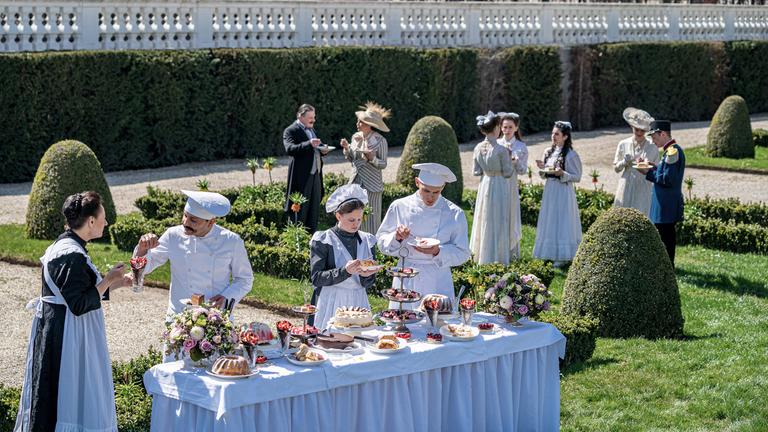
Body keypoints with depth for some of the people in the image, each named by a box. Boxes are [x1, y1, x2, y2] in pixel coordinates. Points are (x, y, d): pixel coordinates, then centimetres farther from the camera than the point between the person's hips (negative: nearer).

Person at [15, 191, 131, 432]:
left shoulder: (63, 246, 9)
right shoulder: (72, 256, -23)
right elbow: (79, 305, -24)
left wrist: (116, 283, 16)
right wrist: (109, 280, -16)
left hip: (55, 329, 10)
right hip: (68, 335, -10)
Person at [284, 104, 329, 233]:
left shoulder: (311, 130, 18)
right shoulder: (291, 131, -8)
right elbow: (290, 149, -24)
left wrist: (322, 150, 5)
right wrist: (309, 144, -36)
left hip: (315, 175, 8)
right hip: (302, 177, -8)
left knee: (314, 212, 13)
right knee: (300, 212, -4)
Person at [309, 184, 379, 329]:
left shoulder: (367, 240, 9)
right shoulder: (323, 240, -4)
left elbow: (368, 284, 9)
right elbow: (316, 278, -11)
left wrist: (366, 275, -13)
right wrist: (345, 271, -22)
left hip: (359, 301, 4)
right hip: (331, 302, -4)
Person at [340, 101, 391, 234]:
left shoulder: (380, 141, -10)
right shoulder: (356, 137, 6)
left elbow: (383, 164, -7)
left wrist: (372, 158, -24)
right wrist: (347, 148, -3)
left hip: (371, 184, -5)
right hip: (355, 181, 5)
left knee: (371, 217, -1)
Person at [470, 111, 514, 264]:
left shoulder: (478, 148, -3)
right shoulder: (501, 150, -19)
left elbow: (476, 172, 2)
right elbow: (507, 173, -13)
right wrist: (509, 158, 1)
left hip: (484, 185, 5)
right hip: (499, 186, -5)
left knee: (484, 220, 17)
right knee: (499, 222, 4)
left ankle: (482, 256, 26)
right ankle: (497, 258, 10)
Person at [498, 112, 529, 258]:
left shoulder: (521, 147, 3)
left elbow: (523, 170, 1)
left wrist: (515, 160, -16)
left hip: (510, 186, -2)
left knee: (510, 217, 0)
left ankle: (511, 253, 8)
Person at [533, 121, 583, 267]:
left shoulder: (571, 155, -13)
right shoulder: (548, 152, 8)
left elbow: (577, 177, -11)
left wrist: (562, 174, -26)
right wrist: (542, 168, -4)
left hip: (563, 192, -7)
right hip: (549, 190, 7)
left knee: (562, 222, -3)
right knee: (549, 221, 11)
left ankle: (562, 256, 4)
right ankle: (551, 253, 21)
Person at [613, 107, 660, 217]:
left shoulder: (652, 147, 1)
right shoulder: (623, 144, 3)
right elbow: (616, 168, 9)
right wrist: (625, 162, -11)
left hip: (643, 189, -1)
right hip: (626, 187, 1)